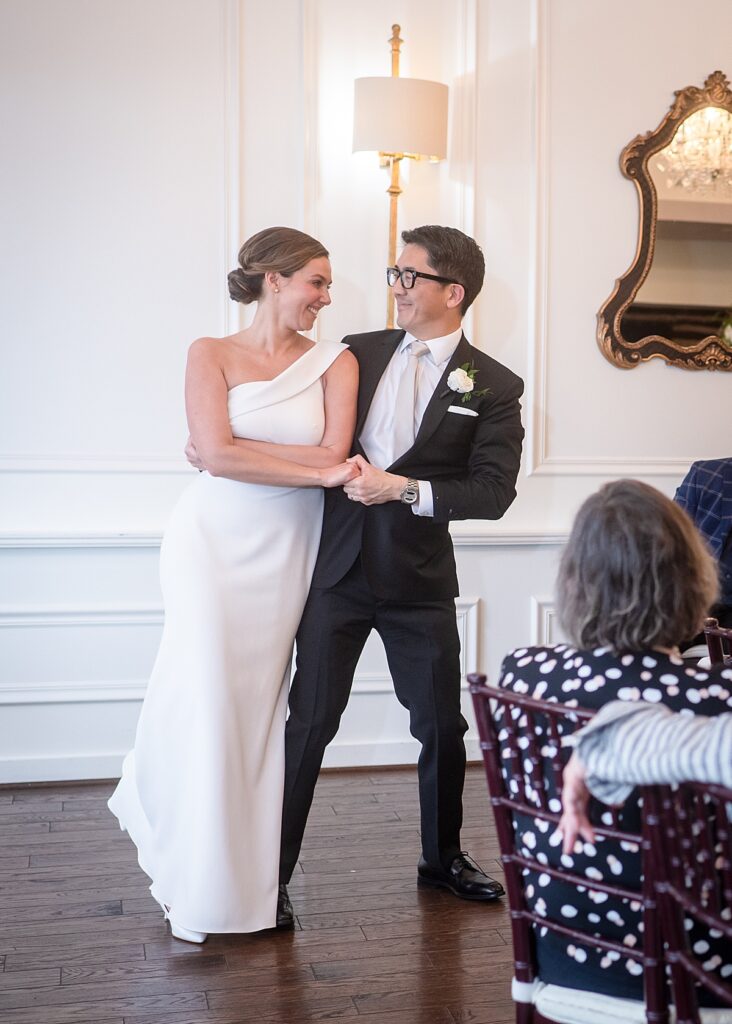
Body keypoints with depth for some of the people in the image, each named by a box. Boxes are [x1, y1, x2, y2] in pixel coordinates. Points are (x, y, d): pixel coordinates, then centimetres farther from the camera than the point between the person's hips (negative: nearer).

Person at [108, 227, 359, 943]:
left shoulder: (335, 363, 4)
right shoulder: (211, 354, 0)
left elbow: (334, 454, -10)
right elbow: (218, 455, -13)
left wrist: (237, 450, -11)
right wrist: (314, 472, -12)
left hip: (286, 551, 2)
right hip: (215, 540, -2)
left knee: (257, 705, 6)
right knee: (205, 698, -4)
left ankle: (237, 874, 21)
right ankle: (194, 885, 15)